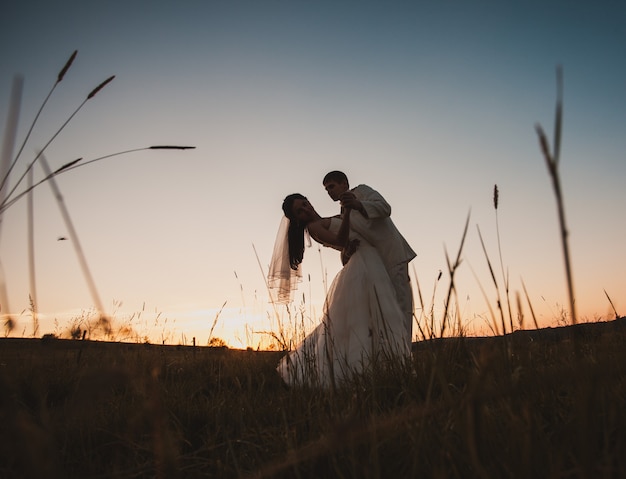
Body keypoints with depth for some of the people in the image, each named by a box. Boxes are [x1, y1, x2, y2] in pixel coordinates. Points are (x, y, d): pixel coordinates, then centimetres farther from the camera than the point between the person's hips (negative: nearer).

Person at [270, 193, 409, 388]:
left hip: (371, 264, 8)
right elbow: (340, 241, -16)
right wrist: (347, 211, -26)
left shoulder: (333, 220, 25)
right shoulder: (313, 226, -1)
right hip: (361, 264, -8)